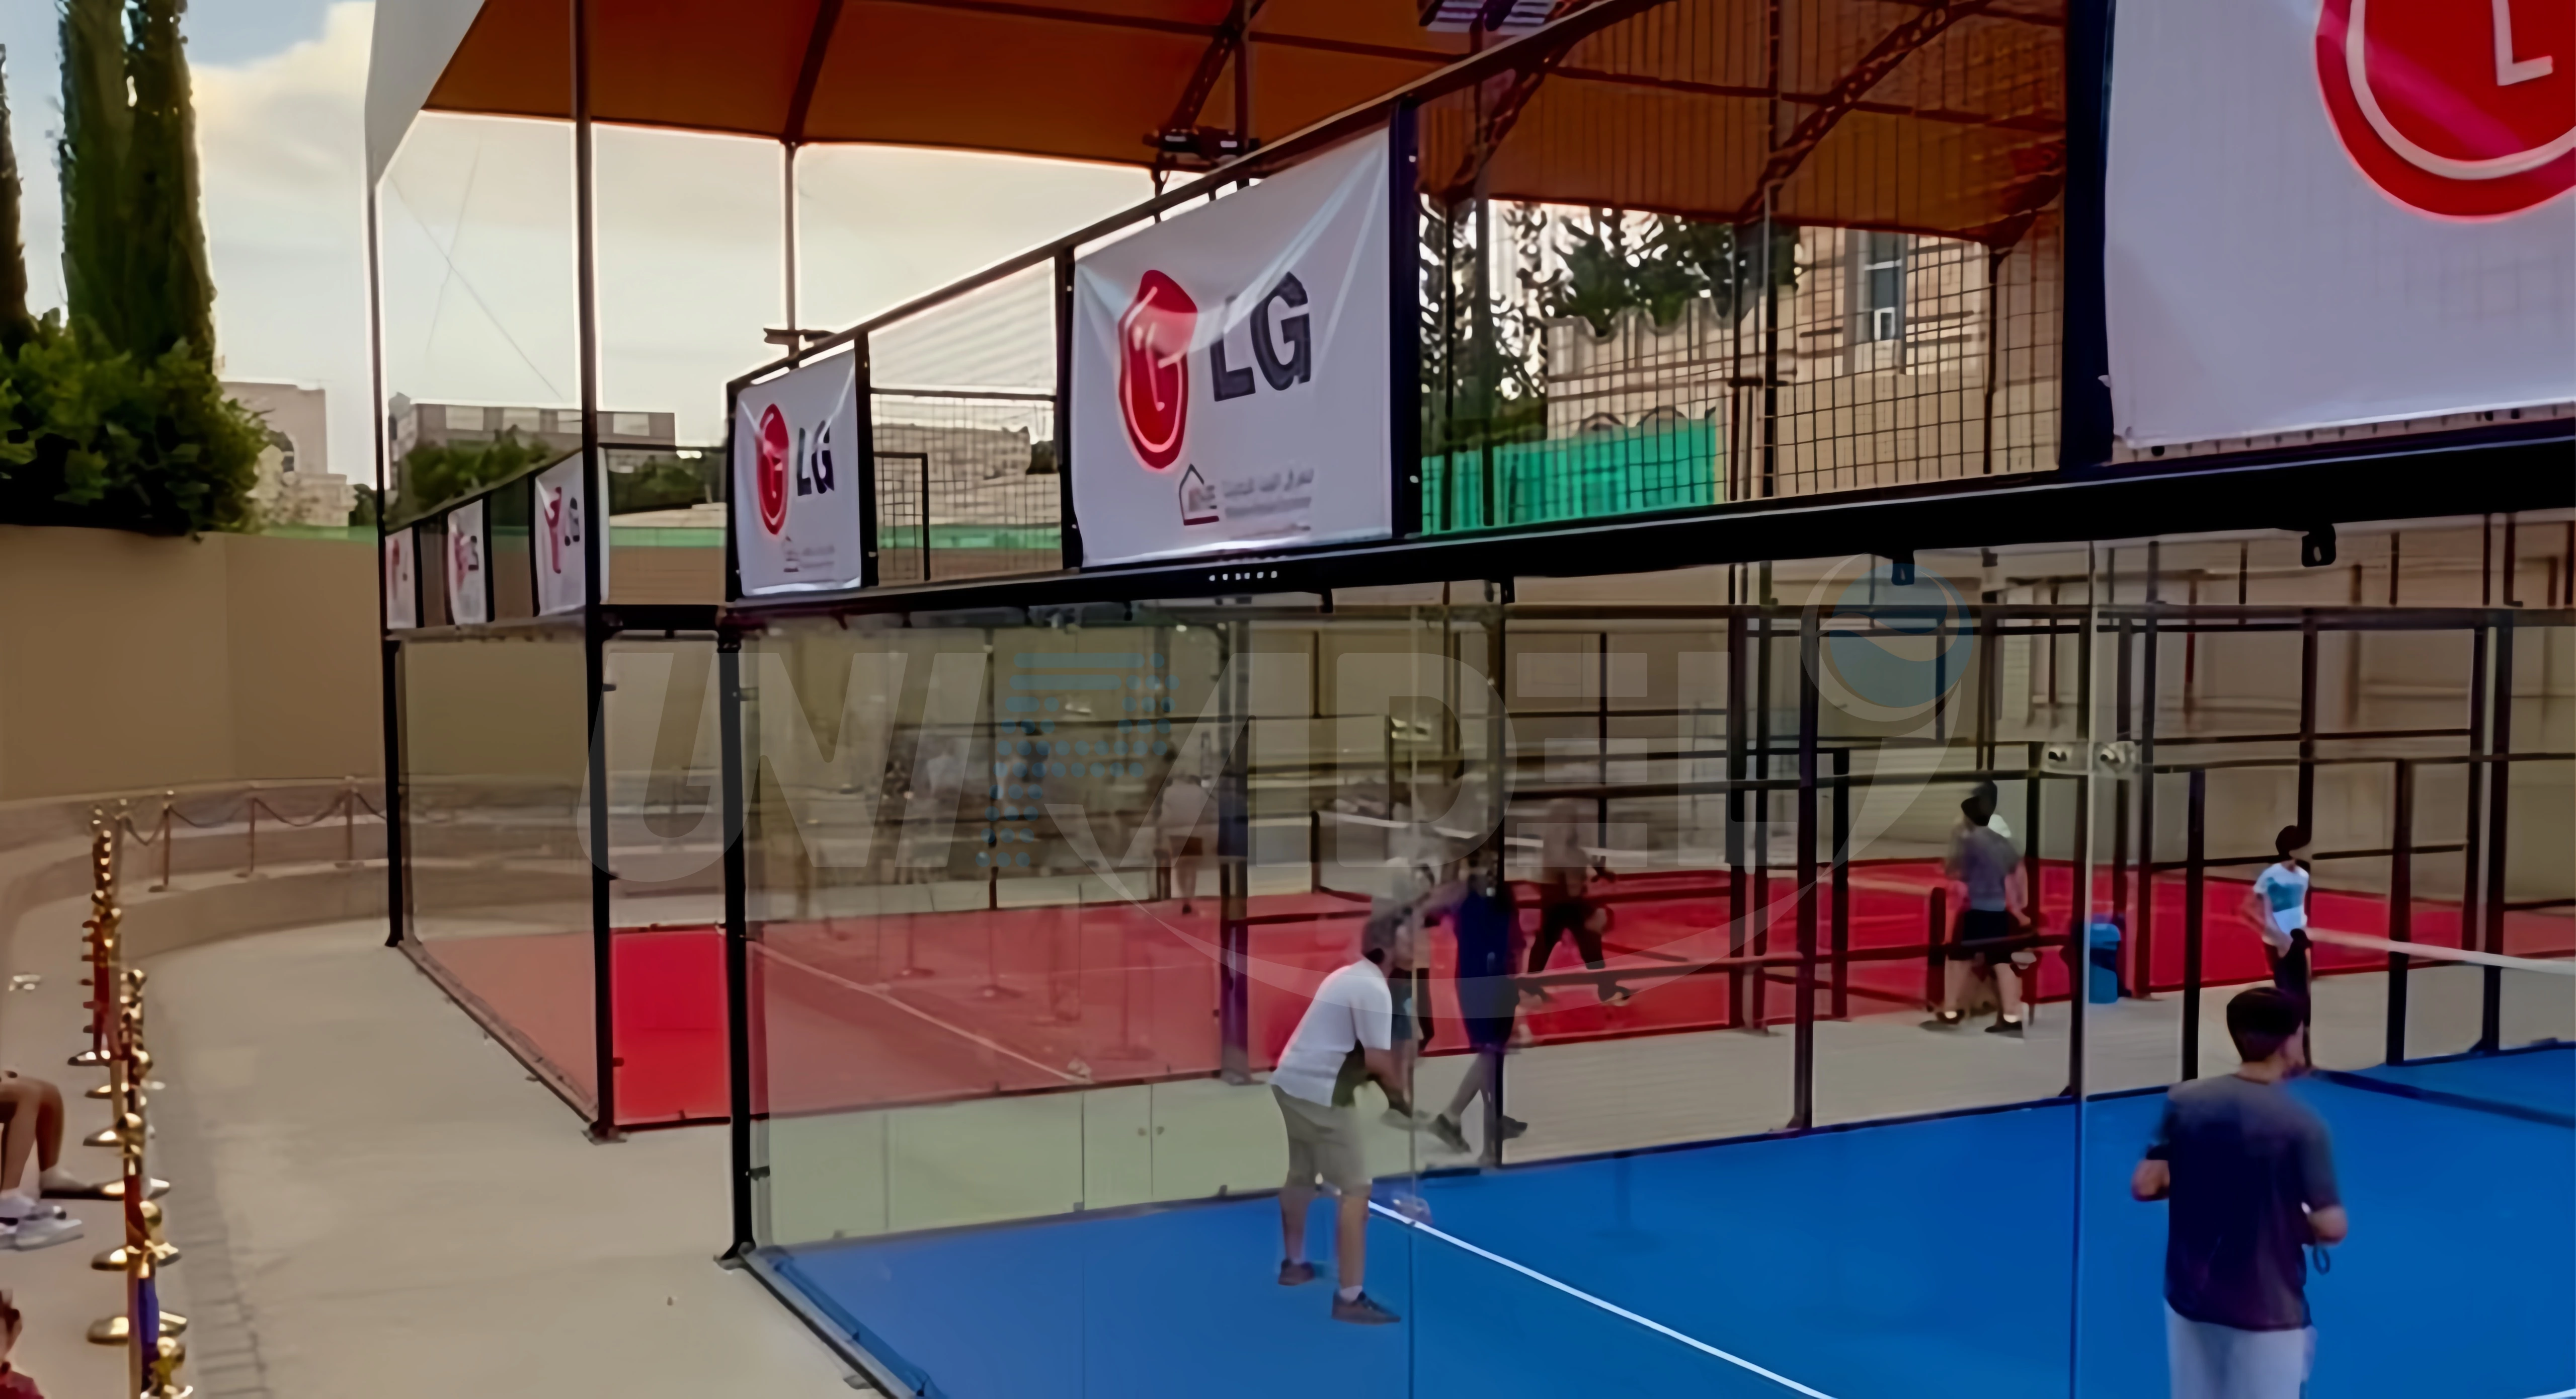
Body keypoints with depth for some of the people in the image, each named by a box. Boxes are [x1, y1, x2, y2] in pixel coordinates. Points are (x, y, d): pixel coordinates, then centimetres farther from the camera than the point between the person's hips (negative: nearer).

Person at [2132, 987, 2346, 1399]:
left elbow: (2144, 1185, -4)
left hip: (2190, 1296, 5)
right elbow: (2331, 1227, -17)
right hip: (2267, 1309, -4)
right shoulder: (2301, 1126, -18)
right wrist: (2301, 1226, 4)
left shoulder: (2184, 1101, -6)